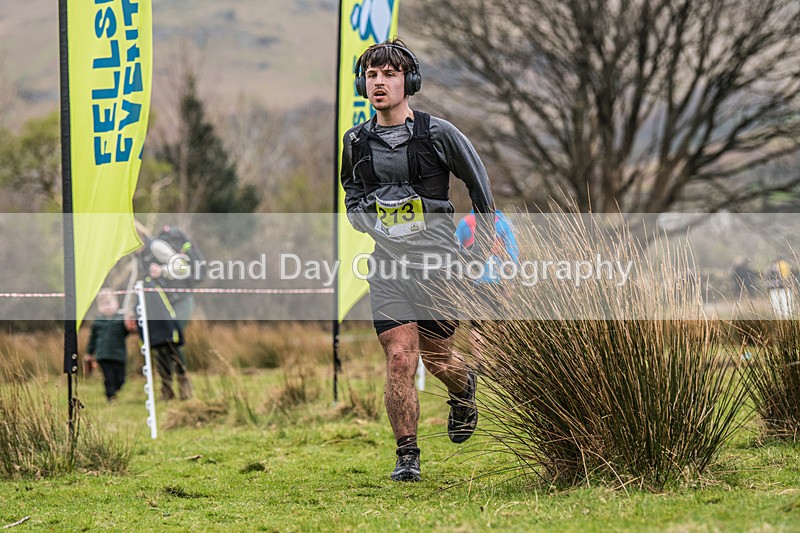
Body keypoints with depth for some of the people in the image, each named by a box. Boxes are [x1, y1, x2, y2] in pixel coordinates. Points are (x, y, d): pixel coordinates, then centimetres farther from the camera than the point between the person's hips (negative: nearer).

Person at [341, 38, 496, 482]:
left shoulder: (437, 134, -6)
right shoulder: (356, 141, 5)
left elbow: (477, 179, 9)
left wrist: (486, 234, 14)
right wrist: (363, 217, 4)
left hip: (437, 262, -2)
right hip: (387, 262, 2)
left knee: (436, 358, 5)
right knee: (399, 359, -10)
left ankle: (464, 388, 42)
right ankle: (406, 455, -1)